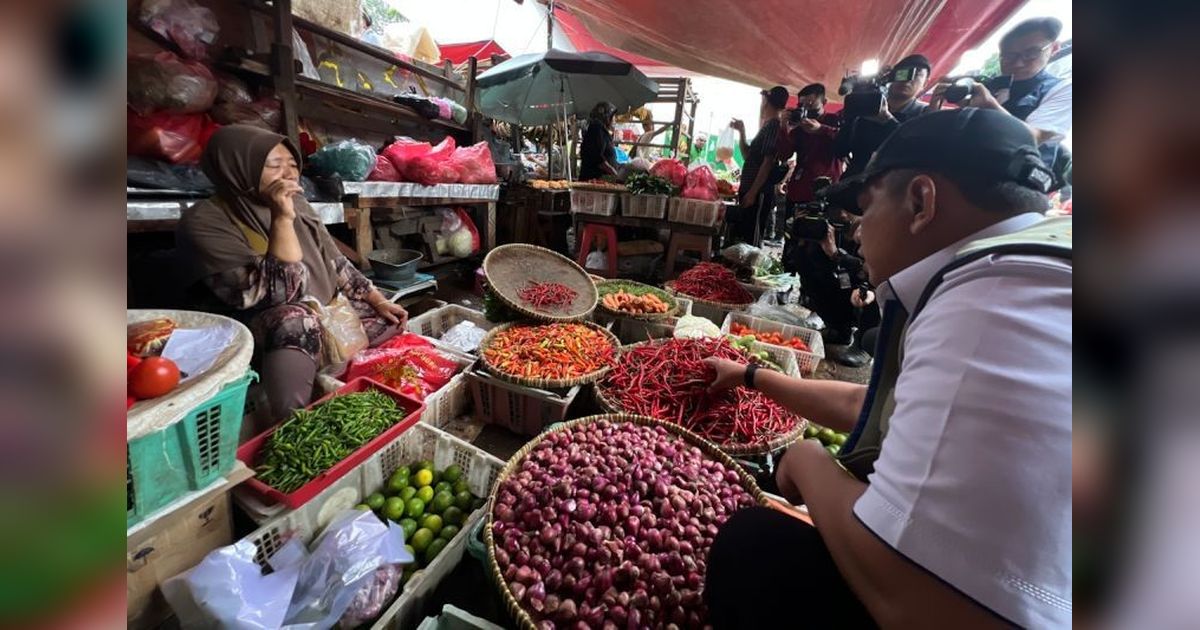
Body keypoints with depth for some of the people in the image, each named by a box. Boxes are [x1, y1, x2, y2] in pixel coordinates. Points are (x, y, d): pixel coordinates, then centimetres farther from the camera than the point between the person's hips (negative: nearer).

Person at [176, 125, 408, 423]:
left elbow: (335, 263, 10)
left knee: (394, 321, 0)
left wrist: (378, 301, 2)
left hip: (327, 312, 7)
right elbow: (276, 293, -26)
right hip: (271, 332, -7)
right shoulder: (205, 221, -16)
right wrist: (282, 220, -29)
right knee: (294, 320, -38)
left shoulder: (296, 204, 3)